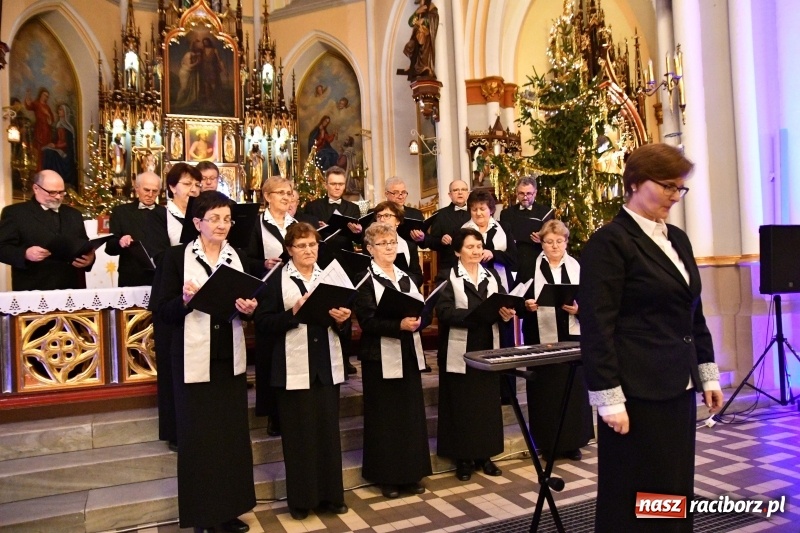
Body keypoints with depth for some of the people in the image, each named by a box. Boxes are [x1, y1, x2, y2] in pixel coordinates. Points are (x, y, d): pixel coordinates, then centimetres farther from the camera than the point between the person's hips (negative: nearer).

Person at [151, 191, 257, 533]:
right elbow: (163, 310, -5)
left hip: (230, 357, 4)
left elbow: (249, 306, 9)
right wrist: (185, 299, -24)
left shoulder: (239, 258, 7)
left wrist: (249, 308, -13)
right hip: (194, 358, -3)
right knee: (197, 435, 4)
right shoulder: (177, 256, -3)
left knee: (233, 433, 10)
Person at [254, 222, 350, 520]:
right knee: (298, 433, 3)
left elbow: (344, 323, 13)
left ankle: (331, 494, 23)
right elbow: (262, 322, -9)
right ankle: (300, 499, 19)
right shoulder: (276, 280, -2)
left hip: (327, 366, 4)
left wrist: (342, 320, -9)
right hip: (293, 369, -4)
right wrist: (293, 313, -21)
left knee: (329, 430, 9)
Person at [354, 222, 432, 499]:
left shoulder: (406, 277, 14)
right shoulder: (365, 279, -7)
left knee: (412, 413, 10)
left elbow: (420, 308, 11)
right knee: (385, 417, 4)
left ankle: (411, 473, 24)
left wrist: (416, 320, -10)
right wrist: (399, 325, -28)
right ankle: (386, 476, 17)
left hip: (408, 353, 6)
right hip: (381, 357, -6)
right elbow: (367, 321, -17)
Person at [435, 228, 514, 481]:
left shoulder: (492, 276, 13)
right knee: (462, 404, 3)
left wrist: (506, 314, -16)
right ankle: (463, 458, 16)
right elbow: (444, 311, -16)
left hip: (488, 350, 5)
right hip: (460, 351, -4)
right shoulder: (449, 277, -3)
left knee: (488, 401, 10)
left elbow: (504, 305, 7)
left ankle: (485, 455, 23)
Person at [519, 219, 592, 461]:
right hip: (541, 338, -1)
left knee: (574, 387, 5)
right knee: (545, 390, 1)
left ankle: (572, 441, 19)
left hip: (571, 337, 2)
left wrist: (578, 309, -15)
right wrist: (527, 305, -19)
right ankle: (548, 443, 13)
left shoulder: (577, 267, 7)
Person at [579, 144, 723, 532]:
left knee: (675, 487, 17)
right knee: (635, 494, 6)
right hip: (637, 391, -7)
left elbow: (693, 314, 18)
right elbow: (597, 328, -16)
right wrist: (609, 397, -18)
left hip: (678, 387, 8)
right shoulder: (609, 242, -12)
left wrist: (707, 374, 16)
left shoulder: (677, 239, 12)